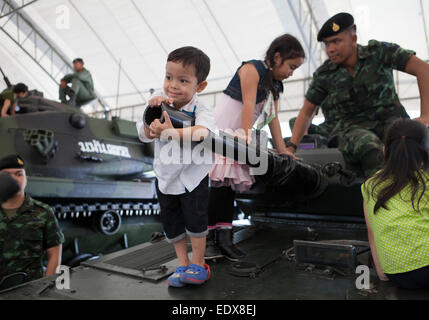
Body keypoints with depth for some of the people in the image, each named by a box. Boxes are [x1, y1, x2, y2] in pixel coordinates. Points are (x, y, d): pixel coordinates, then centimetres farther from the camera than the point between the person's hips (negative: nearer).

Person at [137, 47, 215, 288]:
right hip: (166, 174, 5)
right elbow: (145, 135, -15)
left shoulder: (201, 111, -22)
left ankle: (198, 265, 17)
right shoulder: (160, 102, -9)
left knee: (195, 218, -6)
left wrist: (172, 132, -60)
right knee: (171, 222, 10)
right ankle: (183, 264, 28)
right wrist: (152, 110, -32)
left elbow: (201, 132, -45)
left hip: (194, 173, -4)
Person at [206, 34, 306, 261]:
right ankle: (208, 238, -6)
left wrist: (283, 151, 7)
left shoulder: (275, 86, 17)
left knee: (229, 183, 3)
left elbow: (273, 118, 13)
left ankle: (224, 237, 4)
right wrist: (247, 136, -27)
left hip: (235, 137, 8)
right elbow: (248, 104, -19)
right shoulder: (252, 69, -7)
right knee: (217, 182, -12)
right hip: (218, 129, -8)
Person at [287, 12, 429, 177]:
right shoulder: (324, 74, -1)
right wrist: (292, 147, -5)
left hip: (391, 118, 1)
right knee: (370, 148, -35)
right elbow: (306, 112, 5)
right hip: (354, 127, -1)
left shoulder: (379, 51, -5)